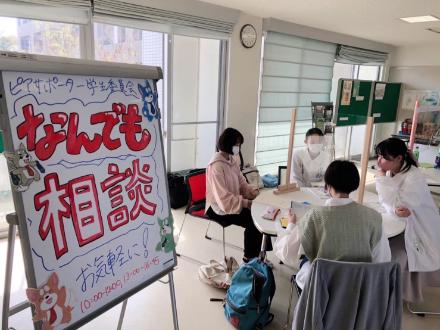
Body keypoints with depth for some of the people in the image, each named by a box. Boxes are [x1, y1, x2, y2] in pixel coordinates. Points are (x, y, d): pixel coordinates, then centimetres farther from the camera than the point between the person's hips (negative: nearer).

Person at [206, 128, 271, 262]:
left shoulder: (232, 160, 4)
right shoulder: (216, 166, -23)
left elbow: (241, 183, 11)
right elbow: (223, 198, -26)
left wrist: (254, 192, -8)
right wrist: (246, 203, -26)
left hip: (234, 202, 8)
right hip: (219, 207, -8)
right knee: (253, 220, -19)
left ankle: (257, 253, 5)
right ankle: (249, 258, 2)